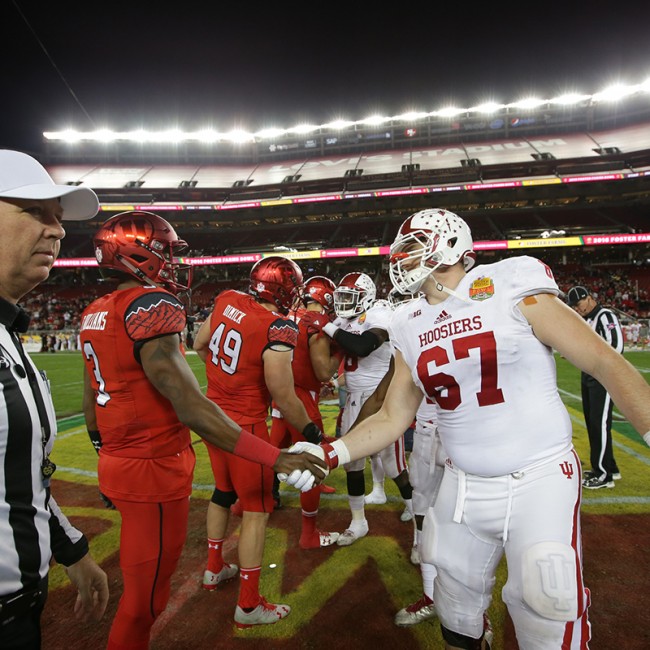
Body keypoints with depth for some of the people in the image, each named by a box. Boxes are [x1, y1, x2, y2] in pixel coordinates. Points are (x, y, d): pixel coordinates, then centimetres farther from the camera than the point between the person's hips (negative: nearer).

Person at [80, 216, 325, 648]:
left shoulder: (94, 315, 6)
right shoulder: (152, 307, -21)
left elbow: (91, 402, 13)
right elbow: (191, 407, -27)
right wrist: (274, 458, -26)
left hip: (118, 465, 9)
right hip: (154, 473, -9)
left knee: (144, 580, 27)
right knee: (144, 598, 11)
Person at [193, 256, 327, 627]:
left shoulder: (227, 300, -3)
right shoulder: (279, 328, -24)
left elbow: (199, 344, 12)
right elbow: (283, 395, -21)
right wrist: (310, 429, -5)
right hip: (245, 426, -8)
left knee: (224, 491, 26)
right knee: (257, 510, 8)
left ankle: (215, 568, 46)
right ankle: (249, 605, 22)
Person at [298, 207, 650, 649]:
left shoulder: (511, 288, -11)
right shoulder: (411, 328, 3)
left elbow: (606, 364, -8)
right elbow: (393, 418, 6)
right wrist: (329, 455, -6)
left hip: (539, 483, -4)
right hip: (463, 489, 5)